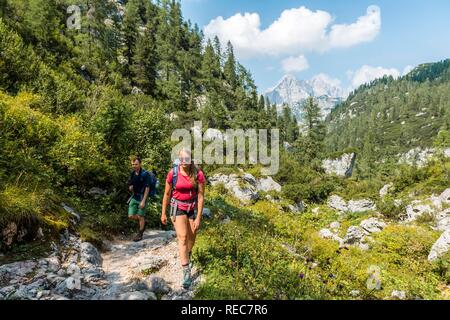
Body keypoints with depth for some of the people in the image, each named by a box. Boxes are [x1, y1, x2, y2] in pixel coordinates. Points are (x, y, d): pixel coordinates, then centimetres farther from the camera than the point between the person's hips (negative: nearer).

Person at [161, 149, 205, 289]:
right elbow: (167, 194, -2)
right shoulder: (172, 173, -14)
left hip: (193, 207, 1)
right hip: (178, 207, -1)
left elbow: (201, 196, -12)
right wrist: (163, 213, 4)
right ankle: (186, 272, -9)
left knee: (191, 238, 14)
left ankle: (188, 254, 48)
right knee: (182, 237, -14)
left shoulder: (198, 174, -16)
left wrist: (198, 218, -14)